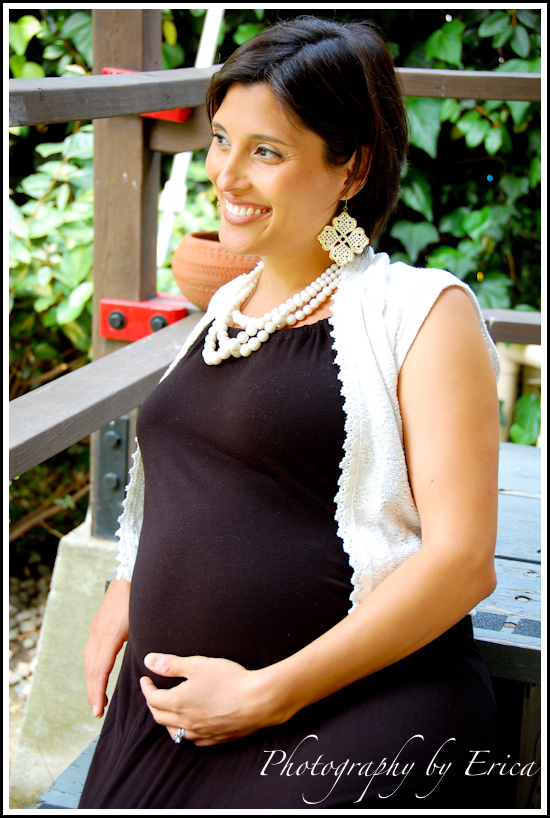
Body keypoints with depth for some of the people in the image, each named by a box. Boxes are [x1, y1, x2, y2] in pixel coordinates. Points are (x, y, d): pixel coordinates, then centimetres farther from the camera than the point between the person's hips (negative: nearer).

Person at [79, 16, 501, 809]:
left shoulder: (421, 312, -6)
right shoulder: (223, 306, 16)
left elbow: (461, 561, -13)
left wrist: (265, 694, -15)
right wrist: (131, 587, 11)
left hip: (348, 713, -5)